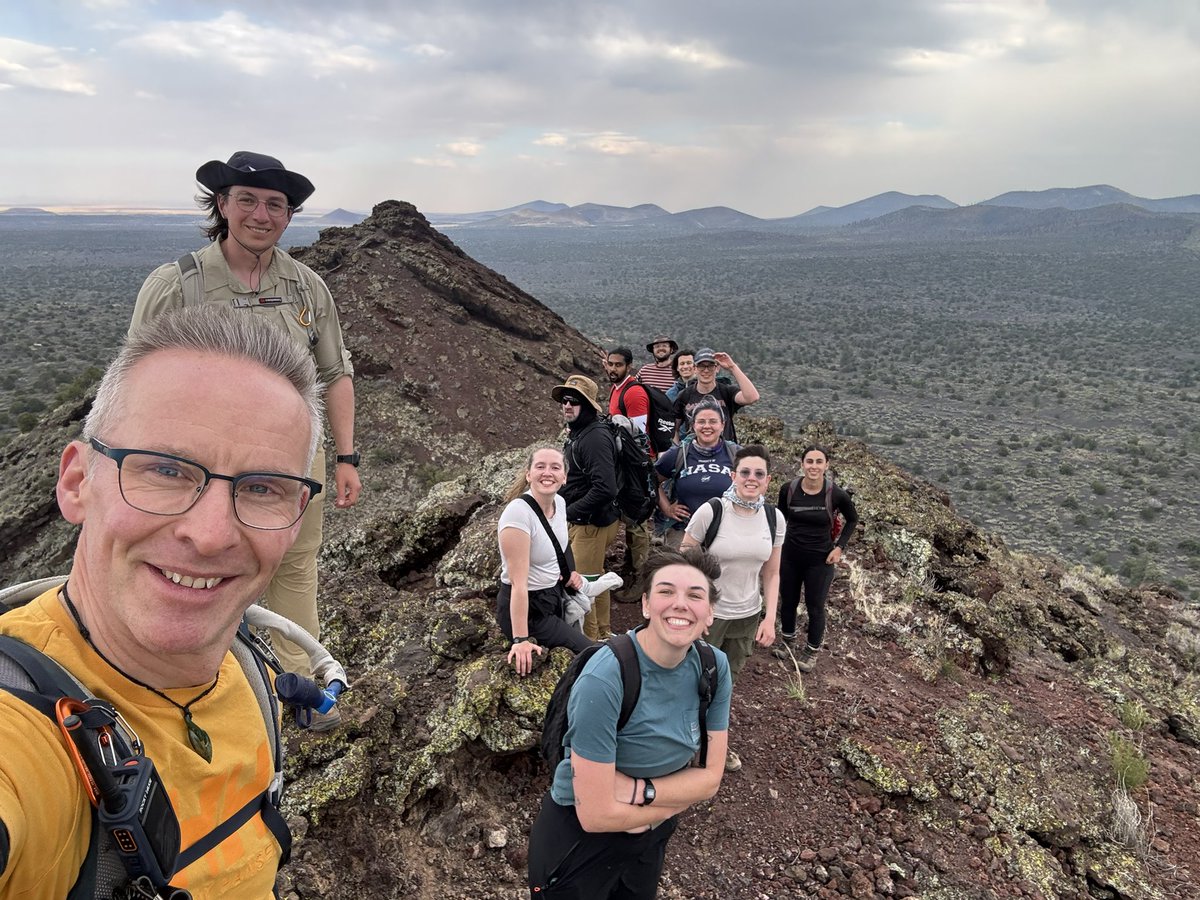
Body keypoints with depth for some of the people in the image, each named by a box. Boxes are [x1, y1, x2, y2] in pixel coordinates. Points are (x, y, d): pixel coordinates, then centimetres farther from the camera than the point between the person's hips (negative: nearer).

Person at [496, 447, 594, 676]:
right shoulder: (518, 513, -27)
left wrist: (568, 573, 2)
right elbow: (519, 583, -29)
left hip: (553, 596, 8)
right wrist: (520, 639, -29)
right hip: (525, 607, -8)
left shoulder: (559, 503, -3)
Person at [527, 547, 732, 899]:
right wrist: (679, 795, -16)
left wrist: (637, 790, -24)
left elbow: (710, 777, -9)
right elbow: (596, 816, -29)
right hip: (579, 840, -5)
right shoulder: (603, 681, -33)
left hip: (653, 835, 6)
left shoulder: (714, 667, -15)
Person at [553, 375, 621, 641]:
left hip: (592, 522, -10)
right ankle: (604, 634, 38)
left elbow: (605, 489, -31)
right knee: (595, 578, 22)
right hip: (584, 520, 10)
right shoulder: (576, 433, 9)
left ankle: (590, 642, 15)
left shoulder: (595, 437, -22)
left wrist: (568, 512, -22)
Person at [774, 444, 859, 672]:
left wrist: (840, 547, -4)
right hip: (790, 556, 2)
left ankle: (812, 651, 31)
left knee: (815, 607, 9)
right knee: (788, 602, 18)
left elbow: (852, 520, 3)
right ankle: (787, 640, 43)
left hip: (821, 560, -2)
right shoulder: (788, 490, -12)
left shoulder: (836, 495, -17)